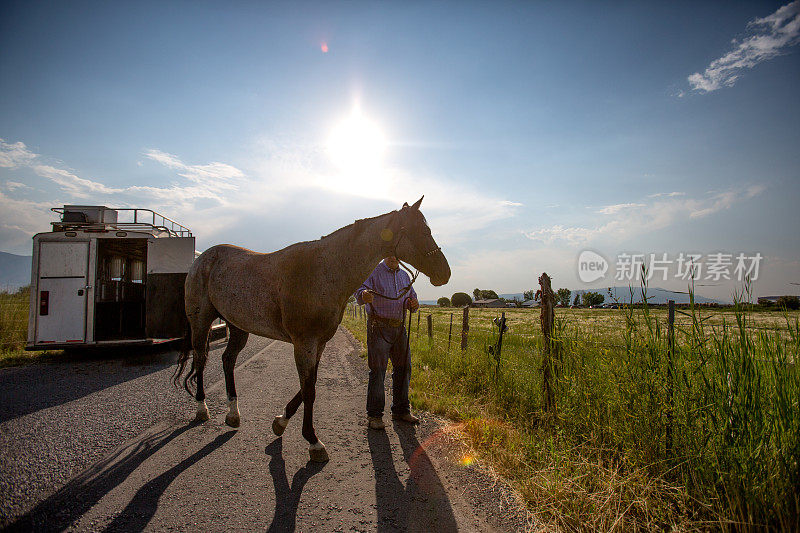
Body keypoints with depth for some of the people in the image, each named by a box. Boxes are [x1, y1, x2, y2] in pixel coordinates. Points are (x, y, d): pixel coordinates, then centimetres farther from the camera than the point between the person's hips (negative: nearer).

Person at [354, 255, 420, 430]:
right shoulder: (373, 272, -3)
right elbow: (360, 290, -17)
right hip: (379, 327, -6)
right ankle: (374, 415, 6)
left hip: (400, 328, 6)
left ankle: (401, 410, 24)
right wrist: (364, 295, -42)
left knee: (404, 368, 10)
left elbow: (412, 297, 22)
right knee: (378, 370, -5)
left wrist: (414, 304, -3)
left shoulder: (404, 276, 16)